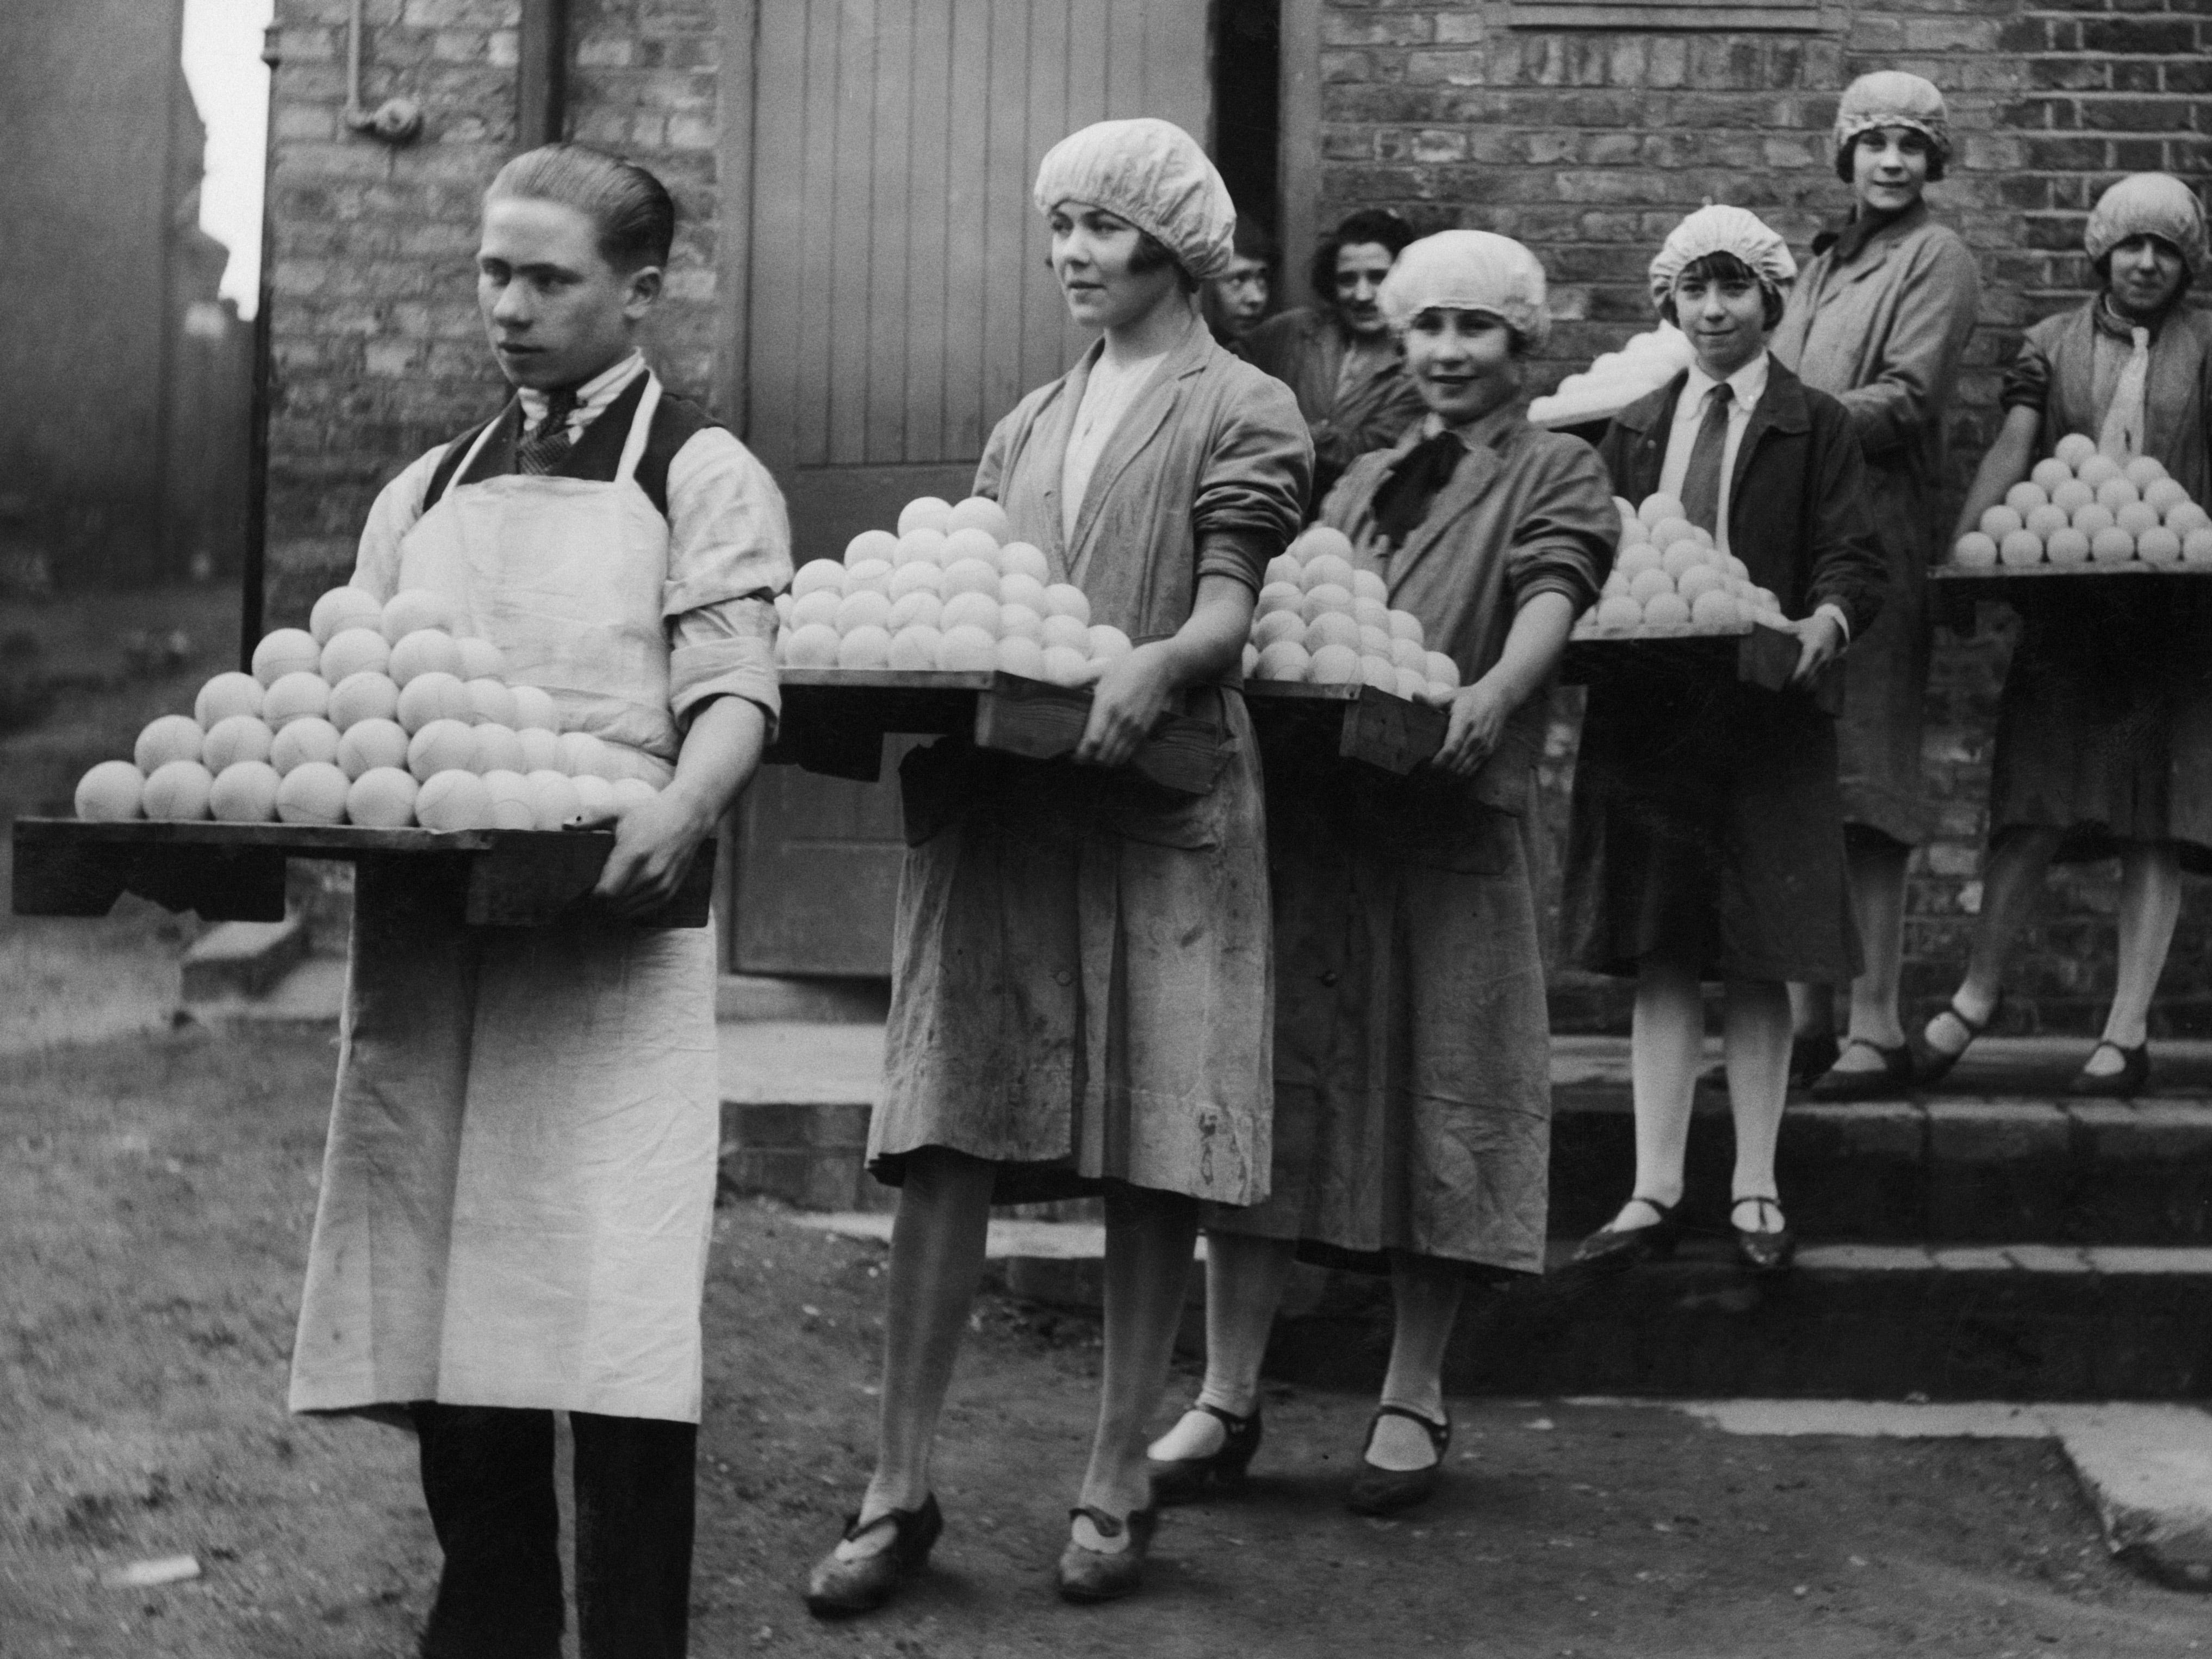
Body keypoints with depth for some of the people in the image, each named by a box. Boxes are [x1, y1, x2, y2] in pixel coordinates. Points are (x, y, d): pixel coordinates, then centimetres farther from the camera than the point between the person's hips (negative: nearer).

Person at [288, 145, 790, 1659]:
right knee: (437, 1307, 5)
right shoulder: (423, 497, 21)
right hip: (426, 938, 5)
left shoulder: (703, 478, 5)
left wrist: (680, 814, -28)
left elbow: (734, 694, -7)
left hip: (609, 940, -5)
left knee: (610, 1319, -9)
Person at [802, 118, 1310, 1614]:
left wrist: (1154, 665, -29)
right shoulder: (1031, 426, 22)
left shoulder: (1243, 411, 5)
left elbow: (1227, 612, -7)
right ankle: (901, 1490, 2)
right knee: (943, 1143, -3)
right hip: (993, 806, 4)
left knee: (1153, 1162, 0)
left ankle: (1119, 1484, 12)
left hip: (1161, 812, -4)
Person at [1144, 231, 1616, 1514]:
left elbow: (1553, 593, -11)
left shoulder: (1555, 472, 8)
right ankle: (1228, 1396, 5)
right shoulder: (1365, 483, 24)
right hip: (1312, 814, 4)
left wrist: (1494, 695, -31)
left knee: (1445, 1103, 0)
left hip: (1458, 820, -4)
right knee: (1269, 1084, 0)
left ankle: (1414, 1399, 12)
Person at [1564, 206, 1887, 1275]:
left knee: (1759, 962, 2)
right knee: (1660, 958, 4)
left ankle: (1755, 1189, 10)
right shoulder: (1633, 430, 15)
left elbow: (1854, 563, -4)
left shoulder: (1813, 427, 4)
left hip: (1768, 712, -3)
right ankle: (1655, 1192, 8)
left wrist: (1826, 620, -25)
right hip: (1646, 713, 3)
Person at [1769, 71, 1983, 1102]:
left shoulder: (1937, 260, 1)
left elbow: (1907, 400, -11)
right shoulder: (1824, 261, 22)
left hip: (1878, 540, -7)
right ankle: (1811, 1020, 11)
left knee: (1864, 792, -8)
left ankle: (1877, 1031, -5)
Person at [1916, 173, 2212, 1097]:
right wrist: (1963, 553, -11)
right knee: (2033, 808, -2)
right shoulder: (2053, 345, 11)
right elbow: (2010, 451, 1)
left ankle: (2128, 1032, 3)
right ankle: (1978, 993, 12)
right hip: (2063, 600, 1)